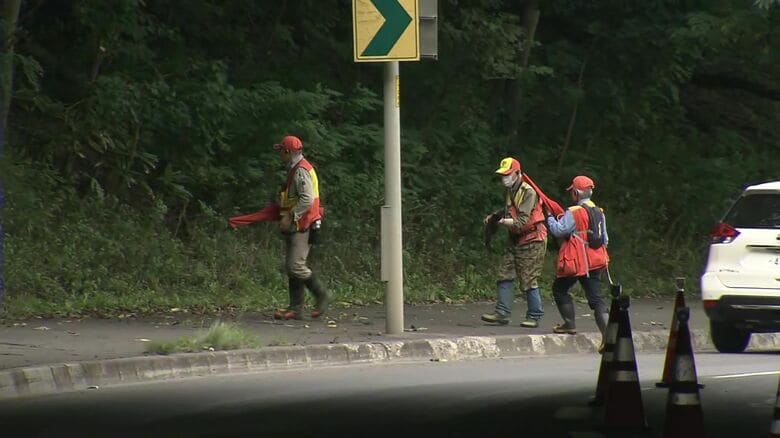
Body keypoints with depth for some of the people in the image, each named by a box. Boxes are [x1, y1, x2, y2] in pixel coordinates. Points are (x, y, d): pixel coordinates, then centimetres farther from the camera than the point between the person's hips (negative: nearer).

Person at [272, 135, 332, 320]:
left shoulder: (301, 171, -16)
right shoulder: (295, 169, 18)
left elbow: (307, 199, -24)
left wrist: (290, 217, -21)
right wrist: (281, 211, 19)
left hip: (302, 227, -11)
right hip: (297, 227, 11)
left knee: (296, 266, -14)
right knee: (291, 266, 8)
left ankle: (322, 296, -4)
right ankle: (296, 308, 9)